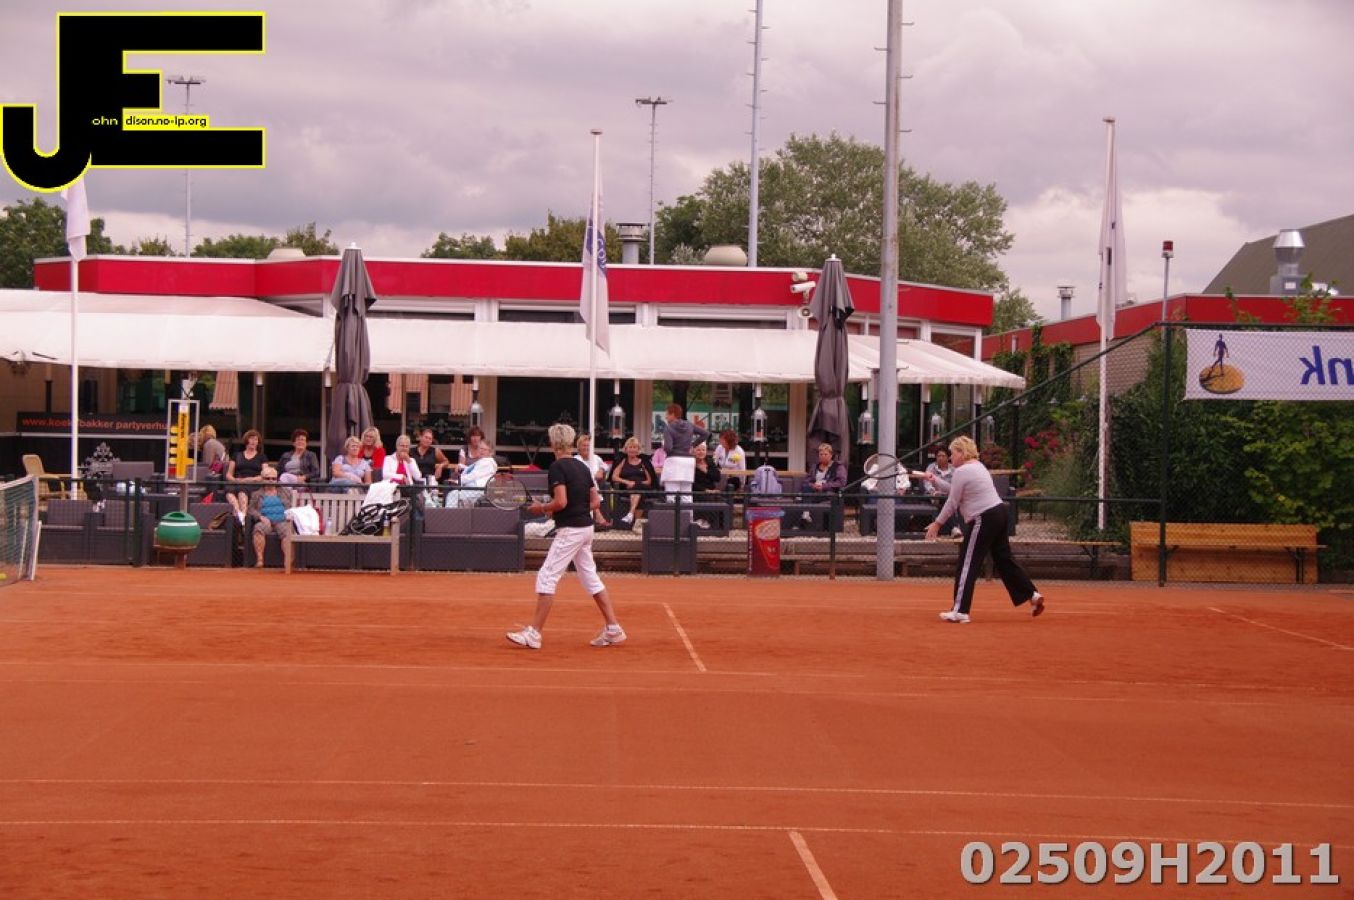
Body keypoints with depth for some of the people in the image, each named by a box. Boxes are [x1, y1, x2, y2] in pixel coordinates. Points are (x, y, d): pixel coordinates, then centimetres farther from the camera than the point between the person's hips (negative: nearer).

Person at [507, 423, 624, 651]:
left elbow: (561, 502, -21)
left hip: (569, 529, -8)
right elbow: (596, 502, 11)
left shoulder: (557, 467, -12)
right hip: (586, 527, 8)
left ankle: (533, 634, -6)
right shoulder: (582, 466, 11)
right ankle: (613, 629, 15)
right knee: (590, 577, 15)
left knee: (546, 577, -5)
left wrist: (542, 508, -5)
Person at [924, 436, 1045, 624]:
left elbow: (952, 503, -11)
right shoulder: (977, 465, 16)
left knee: (967, 564, -5)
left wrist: (938, 523, -2)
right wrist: (936, 481, 22)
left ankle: (960, 610, -6)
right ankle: (1033, 595, 18)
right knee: (1004, 559, 17)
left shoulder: (962, 472, -13)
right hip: (998, 512, 10)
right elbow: (955, 490, 25)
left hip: (984, 520, -10)